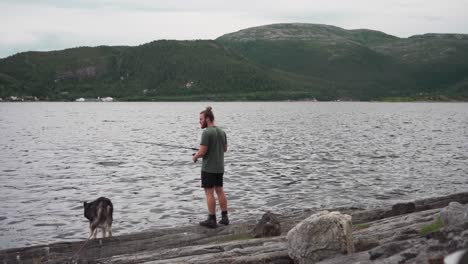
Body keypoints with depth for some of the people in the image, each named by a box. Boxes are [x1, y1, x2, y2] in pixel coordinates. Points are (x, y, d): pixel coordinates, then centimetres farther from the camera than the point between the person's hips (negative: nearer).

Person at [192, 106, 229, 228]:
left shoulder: (207, 132, -17)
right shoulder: (221, 132, 9)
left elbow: (202, 151, -19)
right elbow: (225, 149, 18)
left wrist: (195, 157, 0)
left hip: (208, 168, -8)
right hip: (220, 167, 8)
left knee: (209, 192, -2)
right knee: (220, 190, 13)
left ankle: (212, 219, 1)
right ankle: (224, 217, 15)